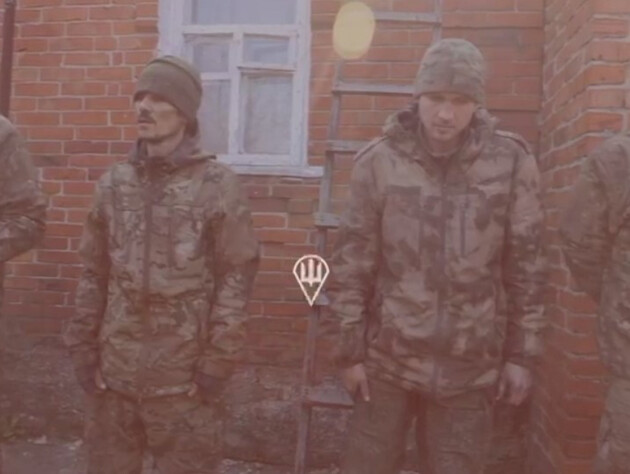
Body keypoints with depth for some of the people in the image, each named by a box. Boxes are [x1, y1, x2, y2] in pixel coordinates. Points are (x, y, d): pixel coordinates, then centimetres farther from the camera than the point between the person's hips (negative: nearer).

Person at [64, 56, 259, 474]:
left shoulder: (218, 185, -7)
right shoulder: (115, 184, 5)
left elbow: (237, 276, -8)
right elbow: (94, 274, 9)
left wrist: (217, 362, -9)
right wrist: (84, 348, 6)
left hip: (184, 376, -3)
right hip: (114, 369, 4)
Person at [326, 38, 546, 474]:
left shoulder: (512, 163, -5)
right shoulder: (378, 161, -6)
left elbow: (526, 266, 1)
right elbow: (351, 263, -2)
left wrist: (522, 354, 2)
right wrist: (351, 349, -2)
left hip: (471, 366, 0)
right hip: (387, 359, 0)